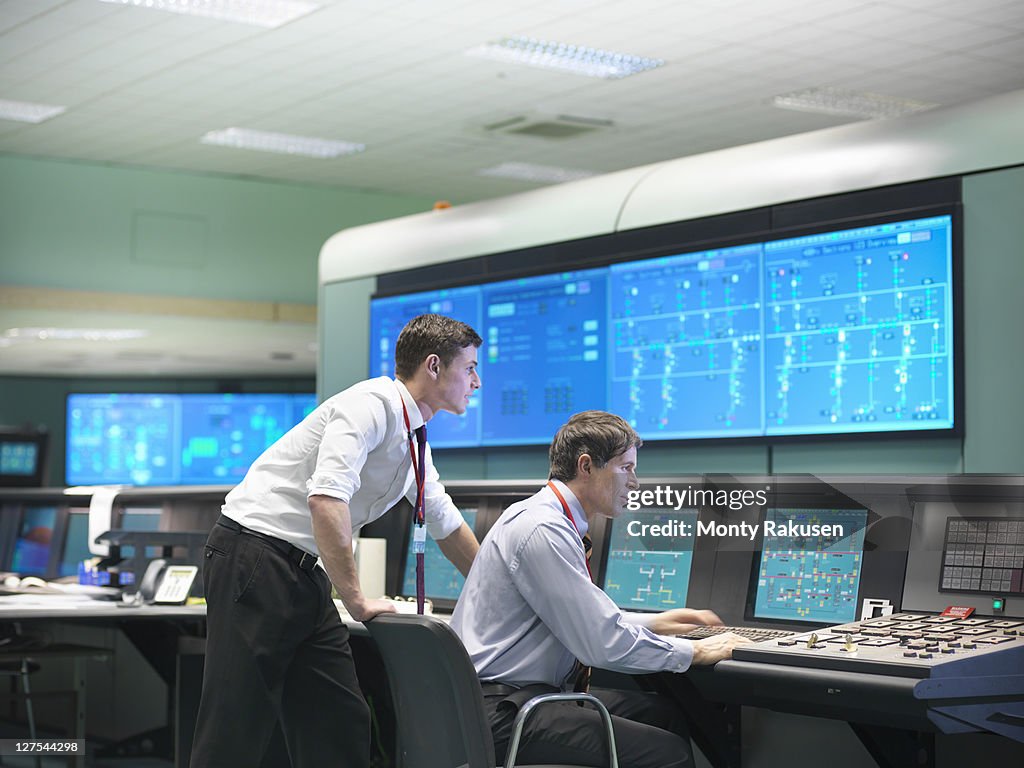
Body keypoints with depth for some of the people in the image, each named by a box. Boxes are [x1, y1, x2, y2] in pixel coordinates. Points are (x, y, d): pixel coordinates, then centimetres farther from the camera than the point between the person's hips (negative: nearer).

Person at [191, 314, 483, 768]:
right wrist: (357, 602, -22)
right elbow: (326, 499, -27)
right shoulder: (372, 405, -14)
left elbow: (447, 526, 28)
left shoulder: (413, 440, 15)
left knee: (340, 728, 5)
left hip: (303, 573, 10)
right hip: (254, 559, -10)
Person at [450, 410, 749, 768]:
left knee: (665, 711, 9)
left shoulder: (551, 520, 13)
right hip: (500, 713, -10)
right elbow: (603, 643, -20)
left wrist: (651, 624, 19)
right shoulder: (542, 529, -18)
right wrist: (694, 652, -8)